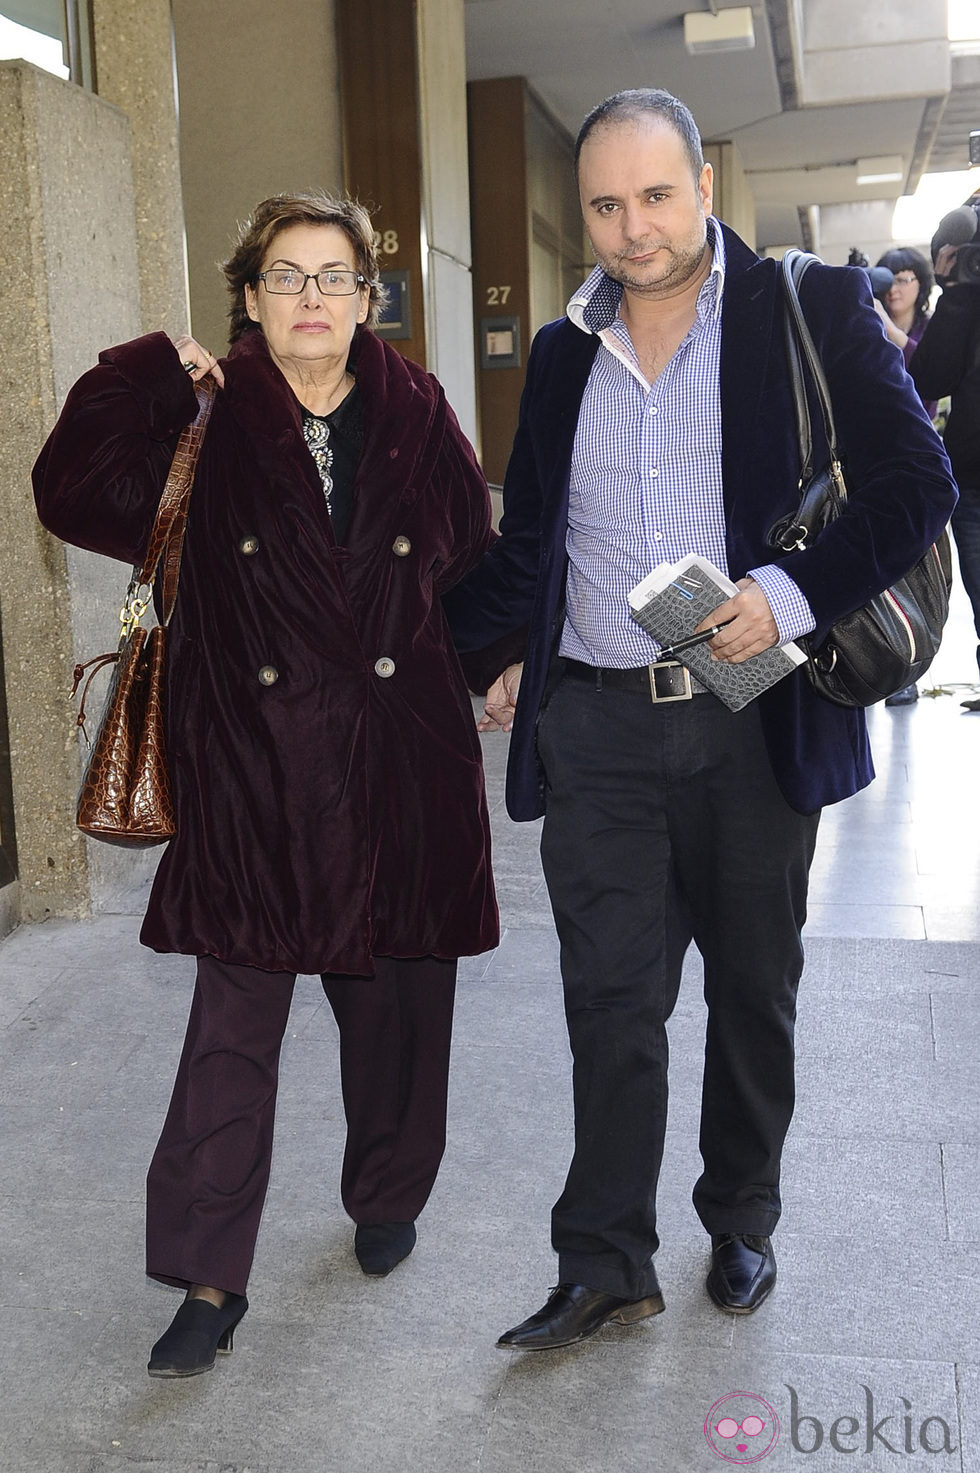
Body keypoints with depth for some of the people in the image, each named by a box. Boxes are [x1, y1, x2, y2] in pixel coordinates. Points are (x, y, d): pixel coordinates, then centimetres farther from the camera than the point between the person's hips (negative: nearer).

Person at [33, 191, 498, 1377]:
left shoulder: (416, 415, 4)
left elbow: (473, 561, 12)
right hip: (254, 774, -1)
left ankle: (387, 1198, 40)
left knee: (395, 1005, 15)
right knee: (232, 1026, 3)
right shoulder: (211, 422, -1)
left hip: (400, 768, 2)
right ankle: (210, 1279, 17)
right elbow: (77, 498, -13)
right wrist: (150, 380, -13)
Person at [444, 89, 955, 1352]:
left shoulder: (811, 311, -1)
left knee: (752, 991, 13)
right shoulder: (561, 355, 11)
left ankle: (741, 1224, 34)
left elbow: (915, 485, -5)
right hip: (596, 725, 2)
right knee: (610, 999, 2)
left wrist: (794, 593, -19)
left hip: (754, 721, -2)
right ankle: (605, 1264, 16)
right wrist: (494, 655, 6)